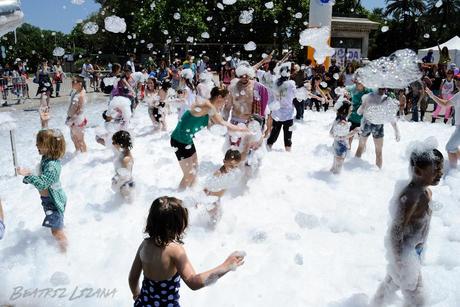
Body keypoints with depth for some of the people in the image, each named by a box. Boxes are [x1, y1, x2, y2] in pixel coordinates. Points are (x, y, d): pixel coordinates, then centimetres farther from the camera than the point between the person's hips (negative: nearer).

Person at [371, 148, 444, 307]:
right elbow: (395, 231, -29)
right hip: (404, 252, -9)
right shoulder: (410, 196, -32)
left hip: (415, 249, 9)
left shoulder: (426, 192, -3)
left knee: (392, 281, 28)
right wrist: (399, 262, -23)